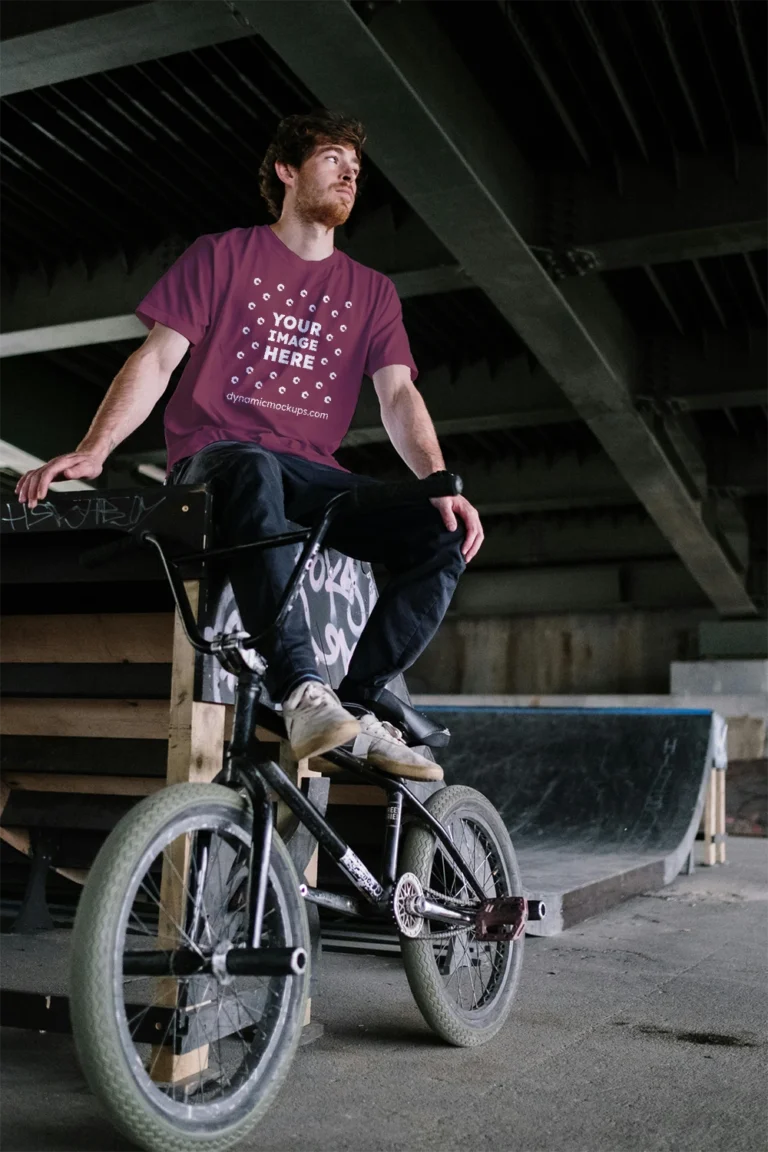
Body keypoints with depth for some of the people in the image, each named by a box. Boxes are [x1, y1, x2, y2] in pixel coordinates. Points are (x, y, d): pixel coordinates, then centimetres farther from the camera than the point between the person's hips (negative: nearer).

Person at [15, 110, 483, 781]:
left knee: (445, 537, -20)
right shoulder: (223, 255, 8)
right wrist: (94, 449, -17)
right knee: (255, 472, -42)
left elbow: (398, 395, 4)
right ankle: (303, 692, -44)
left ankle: (357, 708, -20)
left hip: (309, 473, 4)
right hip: (216, 458, -4)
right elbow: (157, 358, 0)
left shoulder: (371, 292, 16)